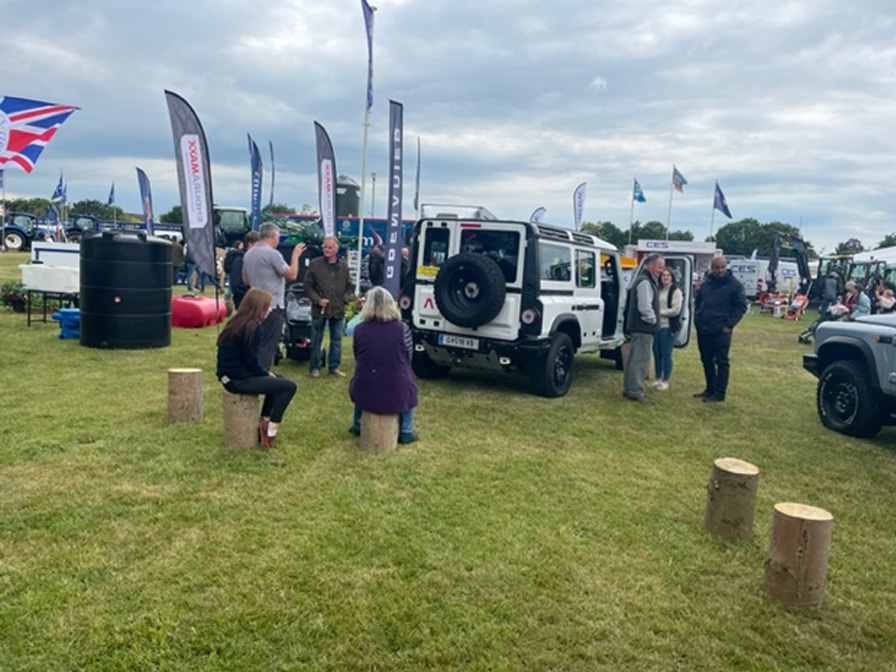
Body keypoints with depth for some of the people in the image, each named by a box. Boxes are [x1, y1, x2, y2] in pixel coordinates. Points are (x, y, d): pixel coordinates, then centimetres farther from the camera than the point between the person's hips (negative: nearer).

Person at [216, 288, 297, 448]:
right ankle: (271, 428, 0)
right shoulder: (251, 327, -18)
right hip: (238, 379, -10)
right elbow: (251, 361, -19)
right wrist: (266, 373, -2)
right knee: (289, 386, -7)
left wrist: (265, 372, 8)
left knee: (278, 380, 24)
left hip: (232, 375, 10)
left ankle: (264, 421, 20)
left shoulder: (238, 322, 11)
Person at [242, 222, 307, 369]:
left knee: (258, 344, 15)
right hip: (272, 306, -9)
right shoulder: (272, 253, -15)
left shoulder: (248, 254, 11)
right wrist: (295, 255, -3)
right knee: (269, 346, -5)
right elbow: (292, 274, -15)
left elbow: (245, 279, 20)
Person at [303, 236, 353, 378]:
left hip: (338, 309, 3)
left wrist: (346, 299, -2)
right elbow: (307, 285, -2)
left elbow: (349, 286, 15)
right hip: (319, 309, -3)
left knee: (337, 340, 9)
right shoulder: (314, 264, -3)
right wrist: (317, 300, -12)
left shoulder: (344, 265, 7)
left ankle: (334, 366, 20)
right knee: (316, 340, 6)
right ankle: (315, 367, 17)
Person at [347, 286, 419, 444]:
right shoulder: (402, 328, -9)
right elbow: (408, 359, 6)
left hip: (364, 392, 2)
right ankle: (405, 433, 33)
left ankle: (357, 426, 50)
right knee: (409, 386, 33)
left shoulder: (359, 329, -4)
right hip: (396, 394, -1)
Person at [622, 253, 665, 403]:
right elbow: (645, 307, -22)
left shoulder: (645, 280, 19)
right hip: (643, 328, -11)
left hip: (637, 327, 11)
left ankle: (629, 389, 21)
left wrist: (653, 320, 15)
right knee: (640, 360, -8)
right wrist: (653, 320, -8)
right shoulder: (645, 282, -16)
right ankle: (636, 391, -5)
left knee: (633, 359, 14)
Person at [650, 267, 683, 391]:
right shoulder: (657, 290, 12)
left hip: (668, 327, -5)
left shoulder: (675, 291, -5)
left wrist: (659, 312, -12)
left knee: (666, 354, 0)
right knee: (656, 354, 10)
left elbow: (676, 310, -13)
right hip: (656, 326, 6)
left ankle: (665, 381, 9)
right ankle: (657, 379, 22)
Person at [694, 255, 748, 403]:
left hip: (721, 331, -6)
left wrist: (729, 324, -12)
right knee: (706, 361, 12)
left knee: (722, 362, -2)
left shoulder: (734, 285, -4)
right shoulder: (705, 284, 12)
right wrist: (697, 320, 11)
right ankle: (710, 389, 24)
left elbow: (741, 306, -5)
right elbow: (698, 303, 23)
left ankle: (719, 393, 2)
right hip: (703, 330, 6)